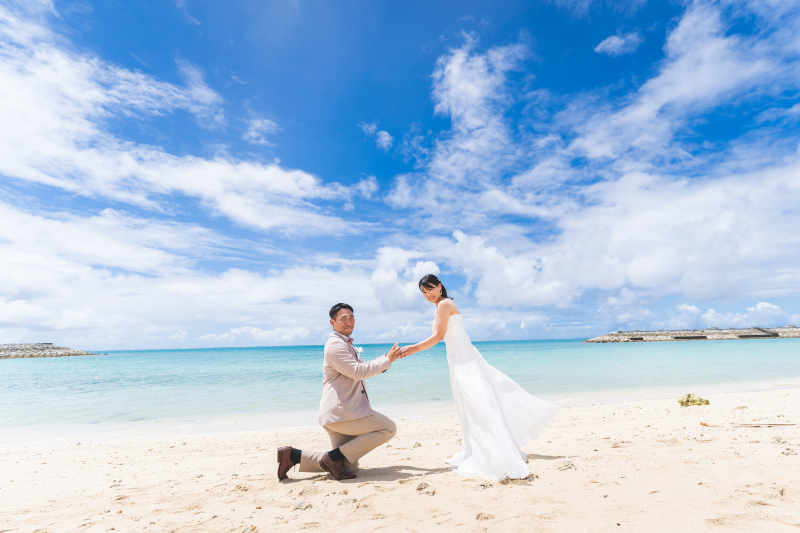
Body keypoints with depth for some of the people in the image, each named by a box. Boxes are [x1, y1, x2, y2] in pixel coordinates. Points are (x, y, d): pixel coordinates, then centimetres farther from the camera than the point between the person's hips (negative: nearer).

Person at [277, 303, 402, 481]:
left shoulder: (347, 345, 22)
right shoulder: (335, 345, -12)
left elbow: (366, 368, 27)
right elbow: (358, 372, -21)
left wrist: (387, 357, 11)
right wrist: (387, 360, -14)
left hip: (343, 413, 10)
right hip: (341, 413, -10)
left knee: (349, 467, 12)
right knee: (389, 428, -9)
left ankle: (293, 455, 11)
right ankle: (334, 457, -8)